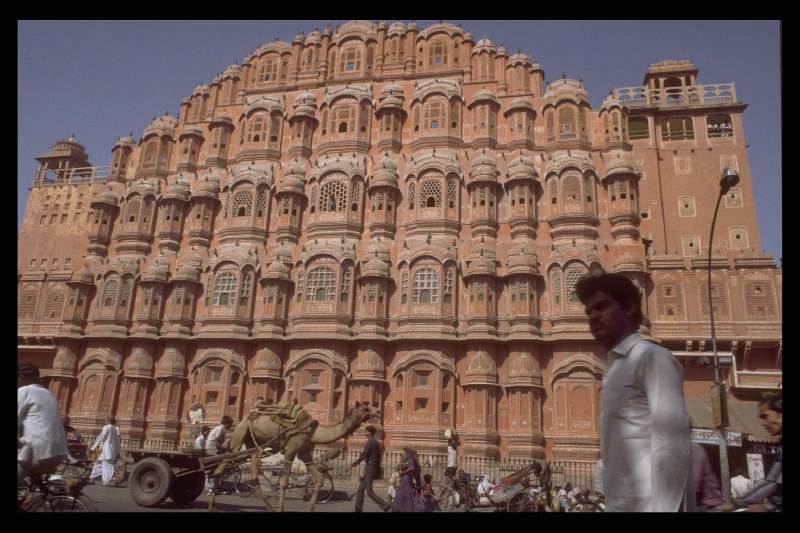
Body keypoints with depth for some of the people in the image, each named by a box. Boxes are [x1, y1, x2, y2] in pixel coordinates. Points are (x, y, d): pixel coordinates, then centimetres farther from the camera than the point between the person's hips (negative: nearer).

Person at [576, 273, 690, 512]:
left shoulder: (652, 357, -9)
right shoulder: (615, 368, 17)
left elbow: (672, 444, -18)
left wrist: (662, 508, -22)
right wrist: (612, 502, 16)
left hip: (645, 502, -8)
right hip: (619, 502, 8)